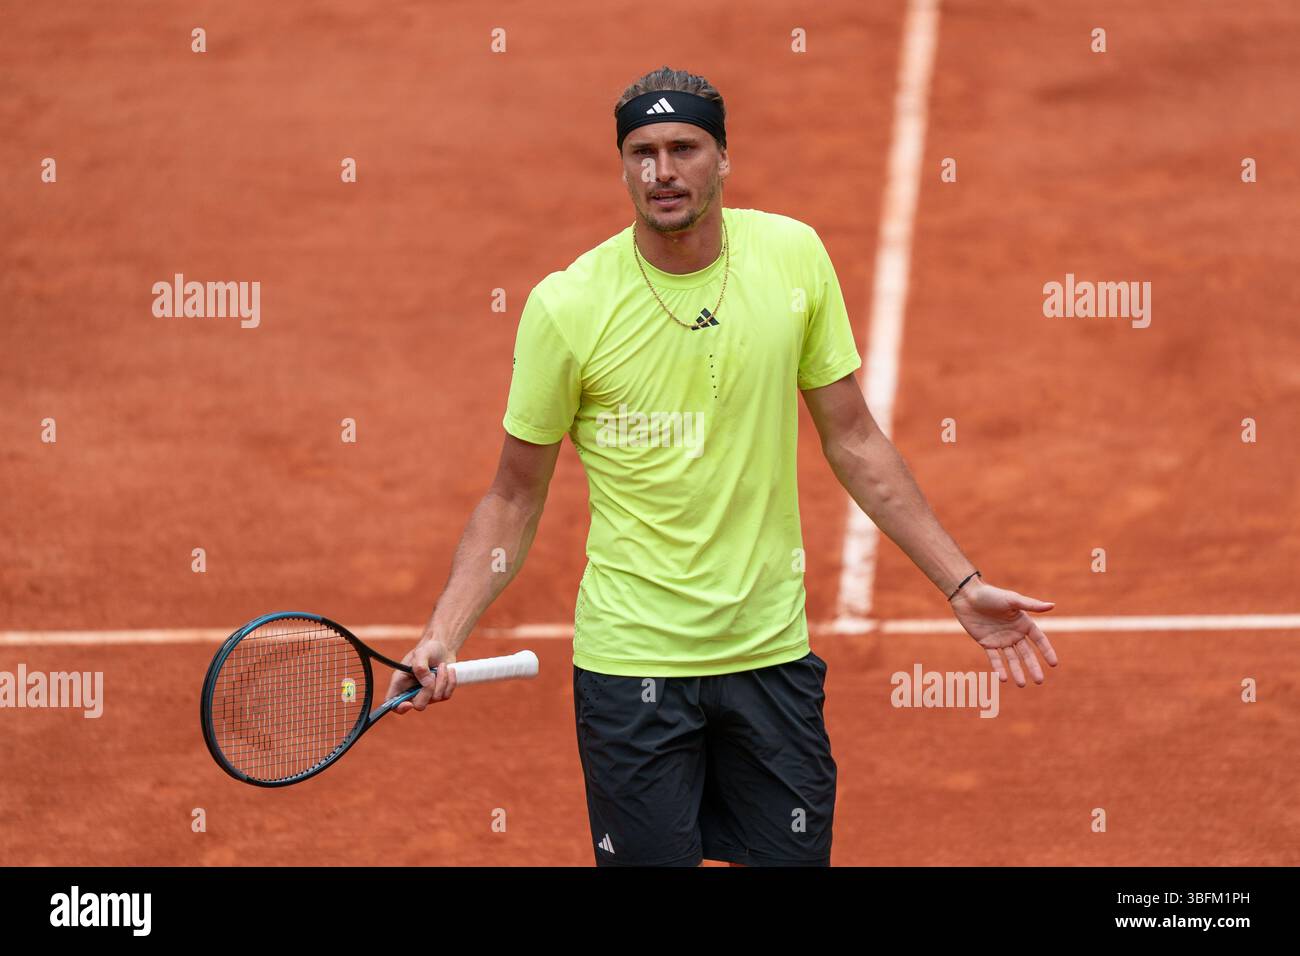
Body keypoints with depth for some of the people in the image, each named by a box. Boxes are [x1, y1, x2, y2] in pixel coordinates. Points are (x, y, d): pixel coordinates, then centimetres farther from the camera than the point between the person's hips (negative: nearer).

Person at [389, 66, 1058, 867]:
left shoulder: (794, 256, -2)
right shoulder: (567, 306, -10)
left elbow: (853, 441, 7)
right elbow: (515, 497, -1)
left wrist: (962, 586, 5)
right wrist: (445, 634, -13)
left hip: (772, 650, 3)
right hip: (631, 662, -2)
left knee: (793, 856, 6)